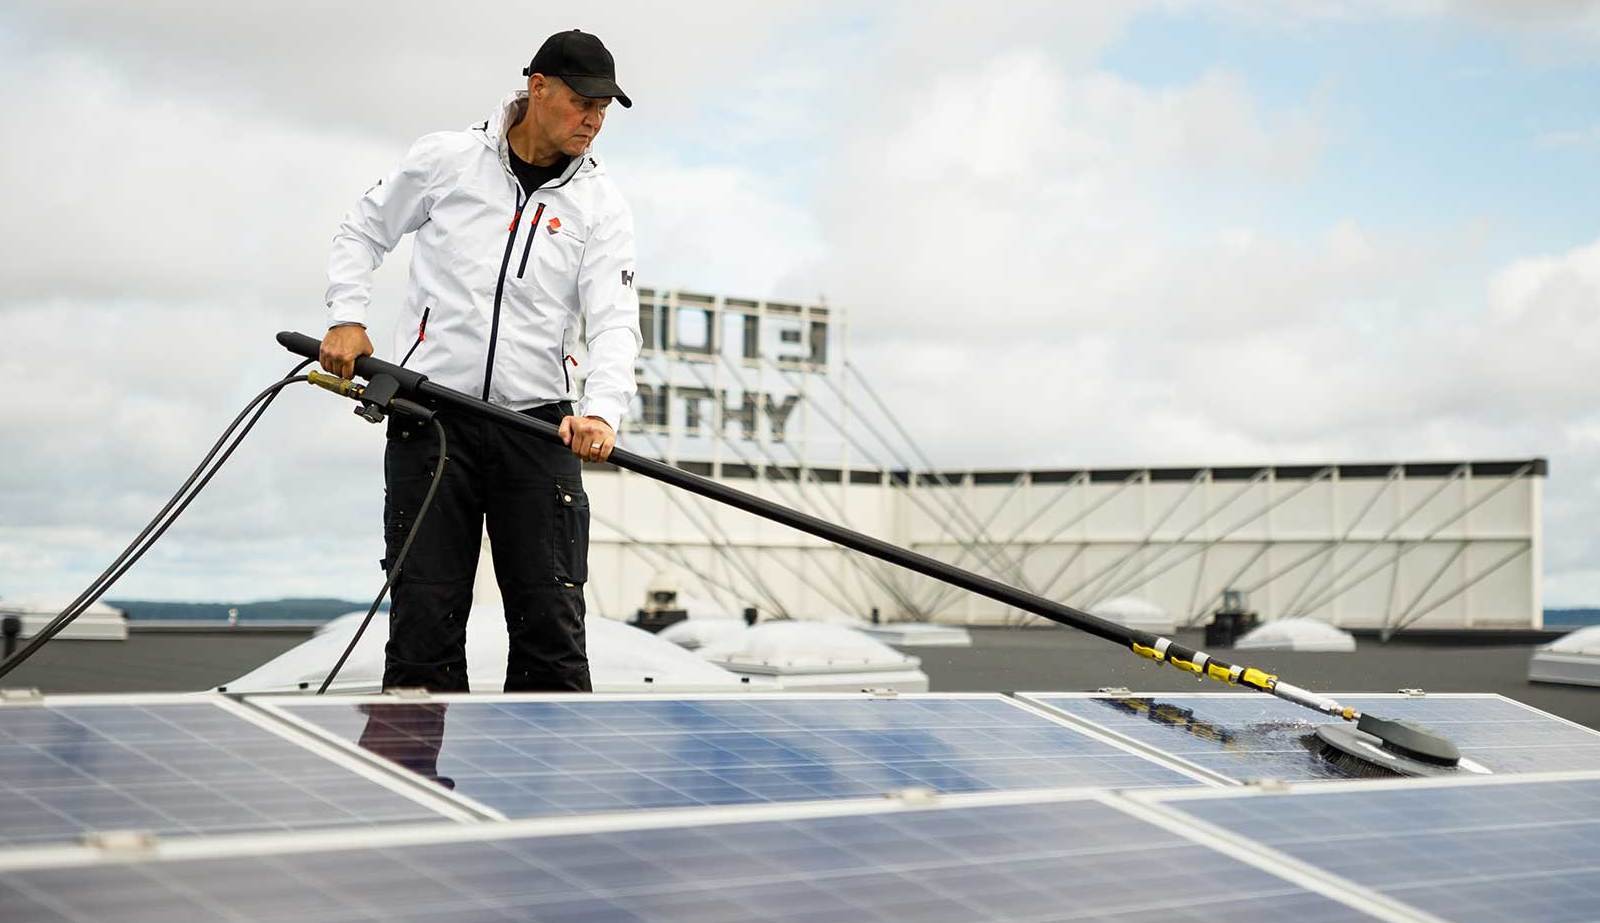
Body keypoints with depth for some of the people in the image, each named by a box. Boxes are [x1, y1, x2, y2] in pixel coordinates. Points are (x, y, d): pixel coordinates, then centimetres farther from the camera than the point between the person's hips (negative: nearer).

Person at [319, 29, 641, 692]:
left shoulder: (601, 204, 4)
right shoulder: (445, 159, 3)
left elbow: (615, 321, -7)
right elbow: (363, 232, 17)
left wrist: (603, 410, -25)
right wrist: (347, 317, 2)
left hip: (538, 425, 1)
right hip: (429, 417, -1)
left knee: (551, 620, -1)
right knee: (425, 613, 0)